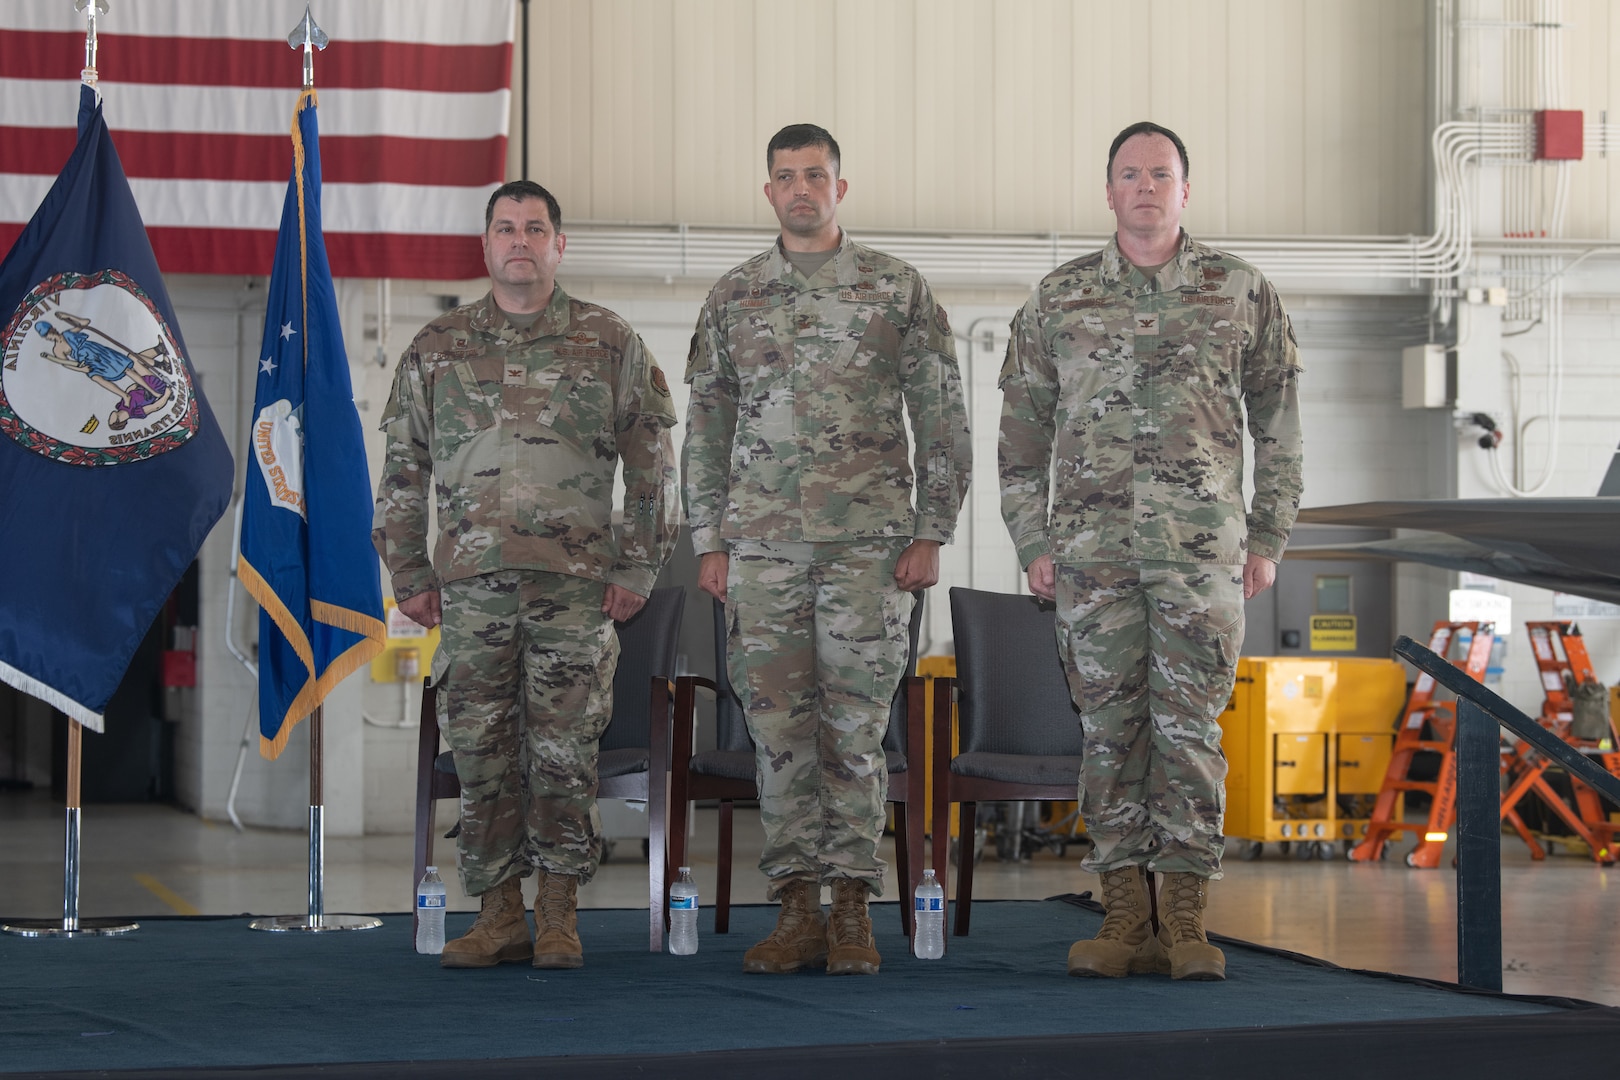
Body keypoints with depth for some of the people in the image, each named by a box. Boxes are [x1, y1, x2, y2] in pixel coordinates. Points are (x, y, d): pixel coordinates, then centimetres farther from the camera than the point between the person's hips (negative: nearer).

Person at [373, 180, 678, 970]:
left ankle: (558, 917, 9)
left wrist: (636, 568, -1)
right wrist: (409, 574, 7)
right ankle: (499, 914, 10)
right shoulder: (436, 348, 11)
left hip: (575, 585, -2)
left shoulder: (610, 343, 6)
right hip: (471, 585, 2)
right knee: (481, 753, 1)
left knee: (564, 752, -1)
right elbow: (402, 469, 13)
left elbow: (651, 466, 6)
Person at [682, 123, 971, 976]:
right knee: (780, 726, 1)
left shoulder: (897, 290, 4)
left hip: (868, 542, -2)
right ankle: (797, 911, 6)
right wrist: (708, 541, 6)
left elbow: (942, 419, 3)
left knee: (854, 726, -2)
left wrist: (931, 532, -3)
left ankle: (852, 910, 3)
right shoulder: (733, 297, 10)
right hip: (762, 543, 2)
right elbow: (706, 428, 13)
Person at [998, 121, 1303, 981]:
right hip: (1092, 546, 1)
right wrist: (1032, 542, 5)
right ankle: (1125, 918, 7)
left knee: (1189, 723, -5)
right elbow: (1022, 428, 12)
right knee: (1110, 725, 2)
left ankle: (1186, 919, -1)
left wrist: (1268, 539, 5)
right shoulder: (1058, 298, 9)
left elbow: (1278, 424, 10)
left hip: (1202, 547, -1)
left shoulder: (1242, 294, 7)